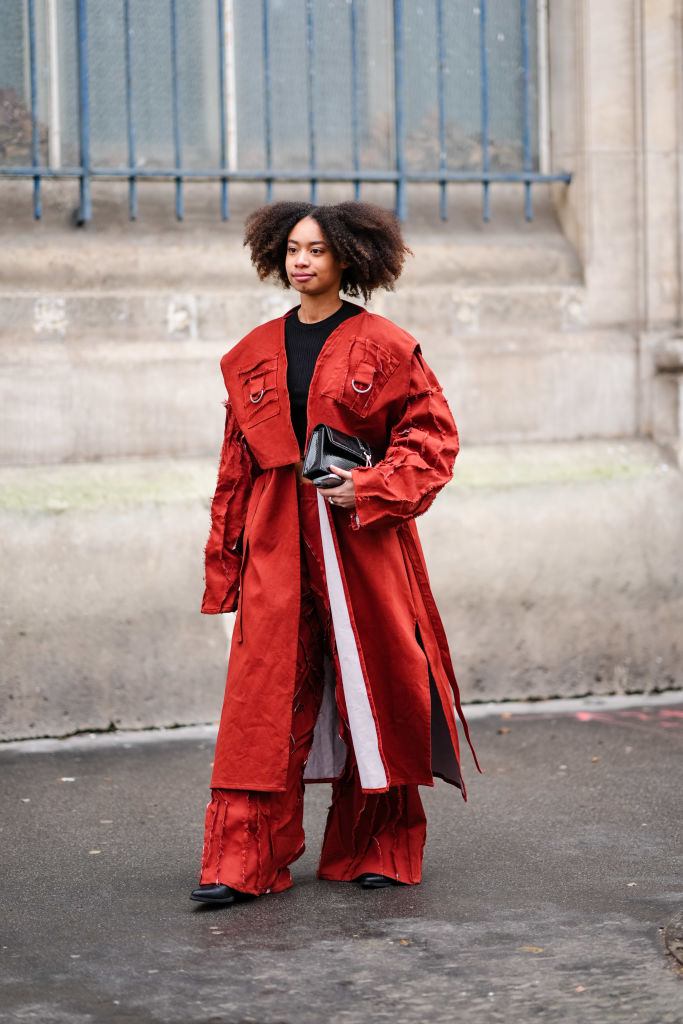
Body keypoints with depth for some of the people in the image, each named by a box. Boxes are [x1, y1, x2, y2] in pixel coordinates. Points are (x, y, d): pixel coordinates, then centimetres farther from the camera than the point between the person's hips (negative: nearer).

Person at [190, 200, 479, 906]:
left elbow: (432, 435, -1)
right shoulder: (253, 356, 12)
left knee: (372, 694, 4)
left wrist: (370, 488, -14)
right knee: (264, 696, -5)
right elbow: (237, 463, 15)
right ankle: (240, 862, -4)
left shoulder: (383, 346, 0)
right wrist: (226, 557, 12)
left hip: (362, 541, -2)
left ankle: (376, 849, 19)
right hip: (277, 541, 3)